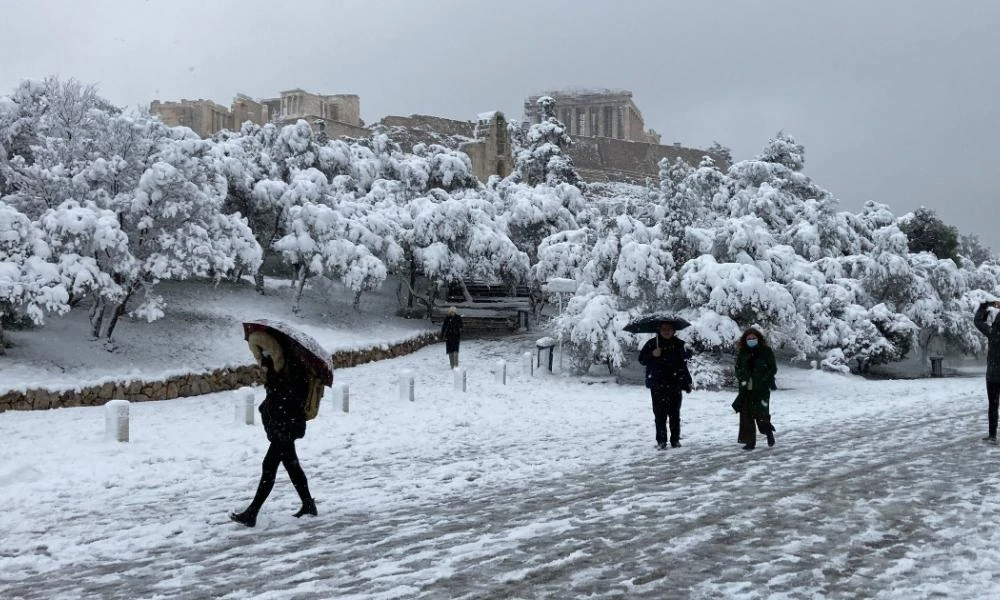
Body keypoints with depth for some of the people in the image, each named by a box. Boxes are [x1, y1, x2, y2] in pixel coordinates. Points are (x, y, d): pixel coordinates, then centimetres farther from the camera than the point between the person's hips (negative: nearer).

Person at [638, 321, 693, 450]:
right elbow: (641, 359, 1)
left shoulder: (678, 345, 7)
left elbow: (683, 364, 13)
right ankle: (661, 440, 2)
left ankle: (675, 439, 13)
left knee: (674, 413, 5)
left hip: (675, 384, 2)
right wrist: (652, 355, -17)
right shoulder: (652, 344, 2)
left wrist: (688, 382, 11)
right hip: (657, 385, -2)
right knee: (660, 413, -3)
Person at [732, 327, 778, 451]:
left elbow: (773, 369, 0)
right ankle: (750, 442, 6)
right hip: (746, 389, 4)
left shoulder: (766, 351, -2)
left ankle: (769, 432, 22)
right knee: (746, 415, -1)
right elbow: (738, 368, 16)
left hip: (761, 389, -4)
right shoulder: (742, 353, 9)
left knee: (761, 414, -9)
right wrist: (742, 379, -2)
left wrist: (763, 380, -11)